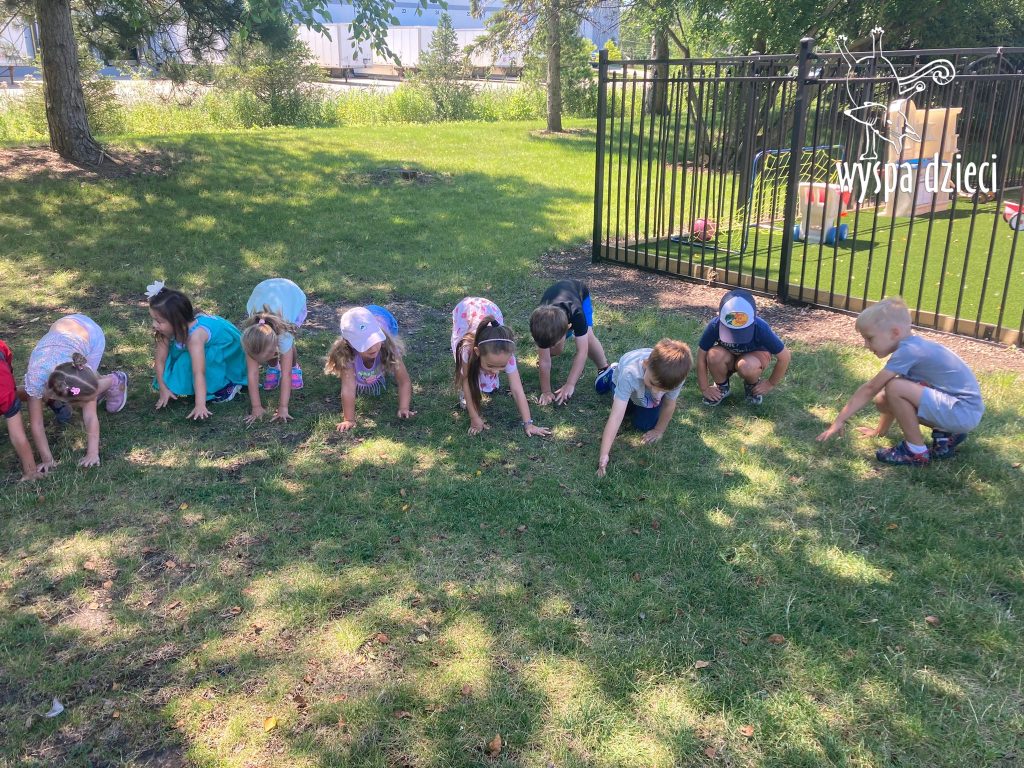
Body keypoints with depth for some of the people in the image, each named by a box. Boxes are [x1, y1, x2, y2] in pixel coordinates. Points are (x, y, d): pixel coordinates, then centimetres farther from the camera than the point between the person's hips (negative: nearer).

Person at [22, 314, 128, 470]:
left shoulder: (83, 371, -39)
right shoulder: (35, 378, -38)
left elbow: (90, 416, -32)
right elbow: (36, 424, -29)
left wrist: (93, 453, -35)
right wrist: (47, 459, -28)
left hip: (90, 332, -2)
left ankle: (115, 381, 14)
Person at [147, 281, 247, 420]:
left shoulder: (194, 336, -41)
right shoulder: (169, 329, -22)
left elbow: (199, 373, -47)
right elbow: (160, 359, -15)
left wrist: (200, 406, -51)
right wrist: (163, 389, -19)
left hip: (226, 348, -7)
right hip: (206, 346, 7)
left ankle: (229, 384, -16)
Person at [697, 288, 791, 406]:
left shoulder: (761, 329, -34)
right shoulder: (715, 326, -31)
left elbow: (784, 357, -22)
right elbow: (701, 358, -20)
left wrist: (770, 384, -12)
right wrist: (705, 389, -15)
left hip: (755, 354, -1)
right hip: (729, 356, 1)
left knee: (746, 366, -37)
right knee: (714, 355, -34)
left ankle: (752, 385, 0)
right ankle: (722, 387, -2)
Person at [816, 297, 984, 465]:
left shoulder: (907, 351, -19)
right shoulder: (912, 347, 10)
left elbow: (869, 389, -15)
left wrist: (839, 421, -10)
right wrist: (880, 430, 28)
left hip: (964, 411, -10)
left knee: (895, 388, -24)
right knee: (883, 400, 8)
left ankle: (916, 451, -7)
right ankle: (945, 435, 14)